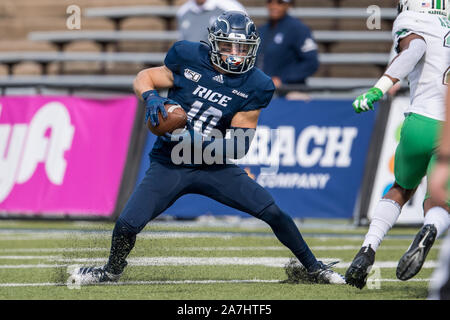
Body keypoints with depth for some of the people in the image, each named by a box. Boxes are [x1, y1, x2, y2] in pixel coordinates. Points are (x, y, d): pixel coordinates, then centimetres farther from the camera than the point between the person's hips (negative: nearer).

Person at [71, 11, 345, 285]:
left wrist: (198, 143, -26)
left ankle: (315, 268, 11)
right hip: (169, 166, 0)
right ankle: (113, 270, 23)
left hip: (214, 167, 0)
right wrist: (150, 96, -19)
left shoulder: (254, 86, -9)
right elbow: (144, 77, 5)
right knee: (127, 225, -11)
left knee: (273, 212, -10)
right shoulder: (189, 59, -9)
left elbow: (240, 145, -11)